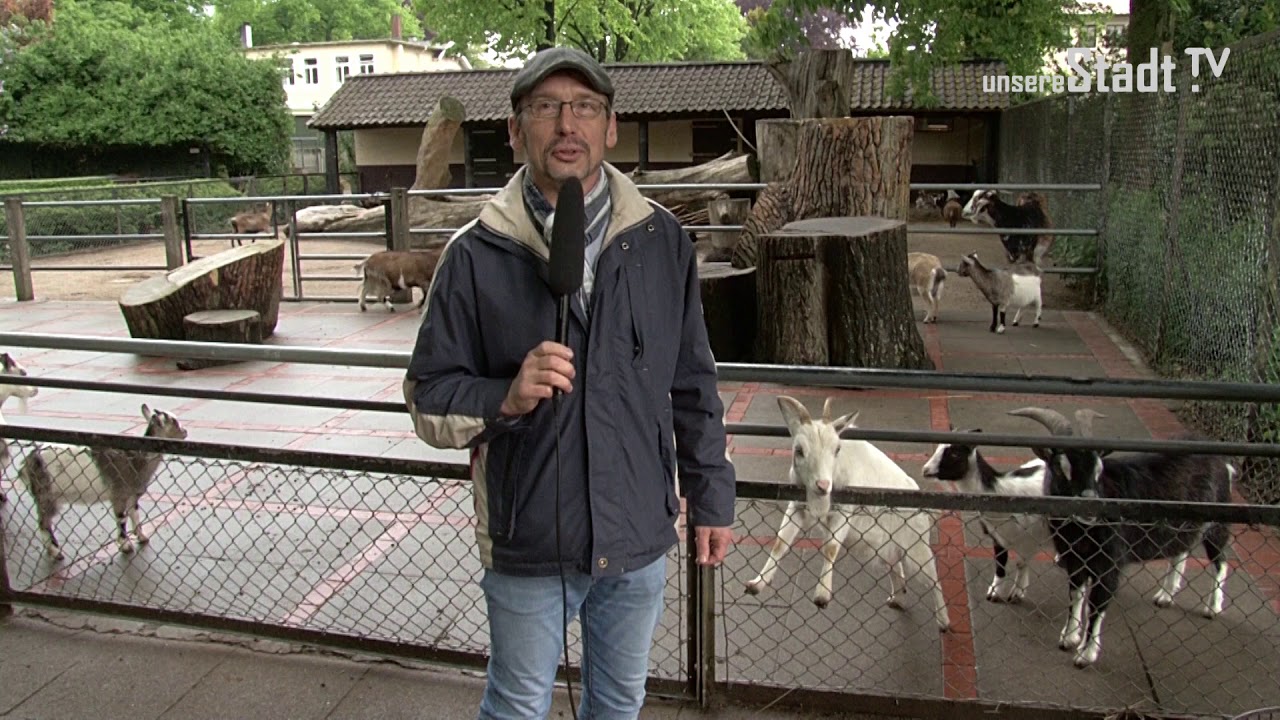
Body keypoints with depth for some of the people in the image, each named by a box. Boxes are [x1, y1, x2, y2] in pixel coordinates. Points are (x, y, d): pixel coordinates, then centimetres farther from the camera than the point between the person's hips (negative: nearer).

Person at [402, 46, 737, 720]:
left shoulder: (661, 239, -2)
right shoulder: (476, 254, -9)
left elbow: (693, 385, 6)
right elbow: (429, 399, -6)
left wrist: (711, 497, 8)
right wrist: (506, 398, -24)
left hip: (638, 538, 3)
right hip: (526, 542, -2)